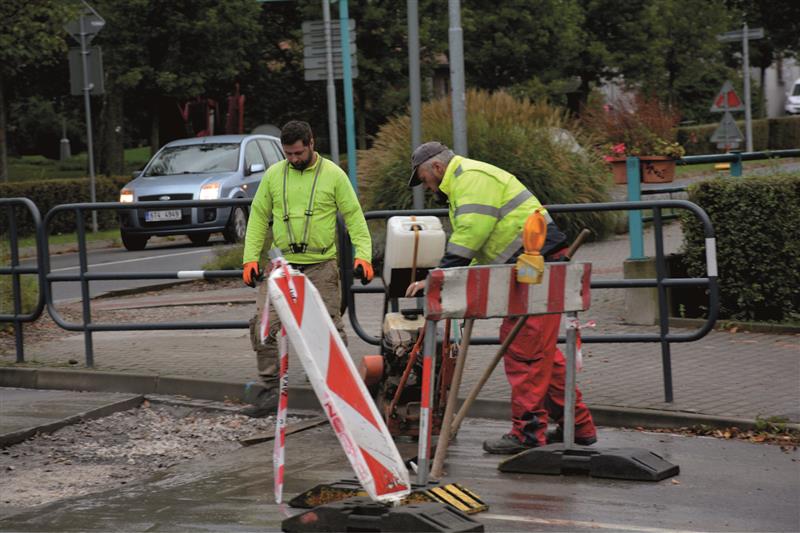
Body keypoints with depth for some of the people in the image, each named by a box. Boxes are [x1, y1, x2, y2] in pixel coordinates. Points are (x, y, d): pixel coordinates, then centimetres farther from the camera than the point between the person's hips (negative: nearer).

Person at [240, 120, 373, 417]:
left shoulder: (333, 174, 1)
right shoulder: (273, 175, 7)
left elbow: (354, 217, 2)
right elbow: (258, 218, 11)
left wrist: (363, 254, -8)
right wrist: (251, 258, 3)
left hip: (321, 267, -2)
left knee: (330, 329, -2)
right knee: (262, 325, -7)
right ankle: (271, 391, 1)